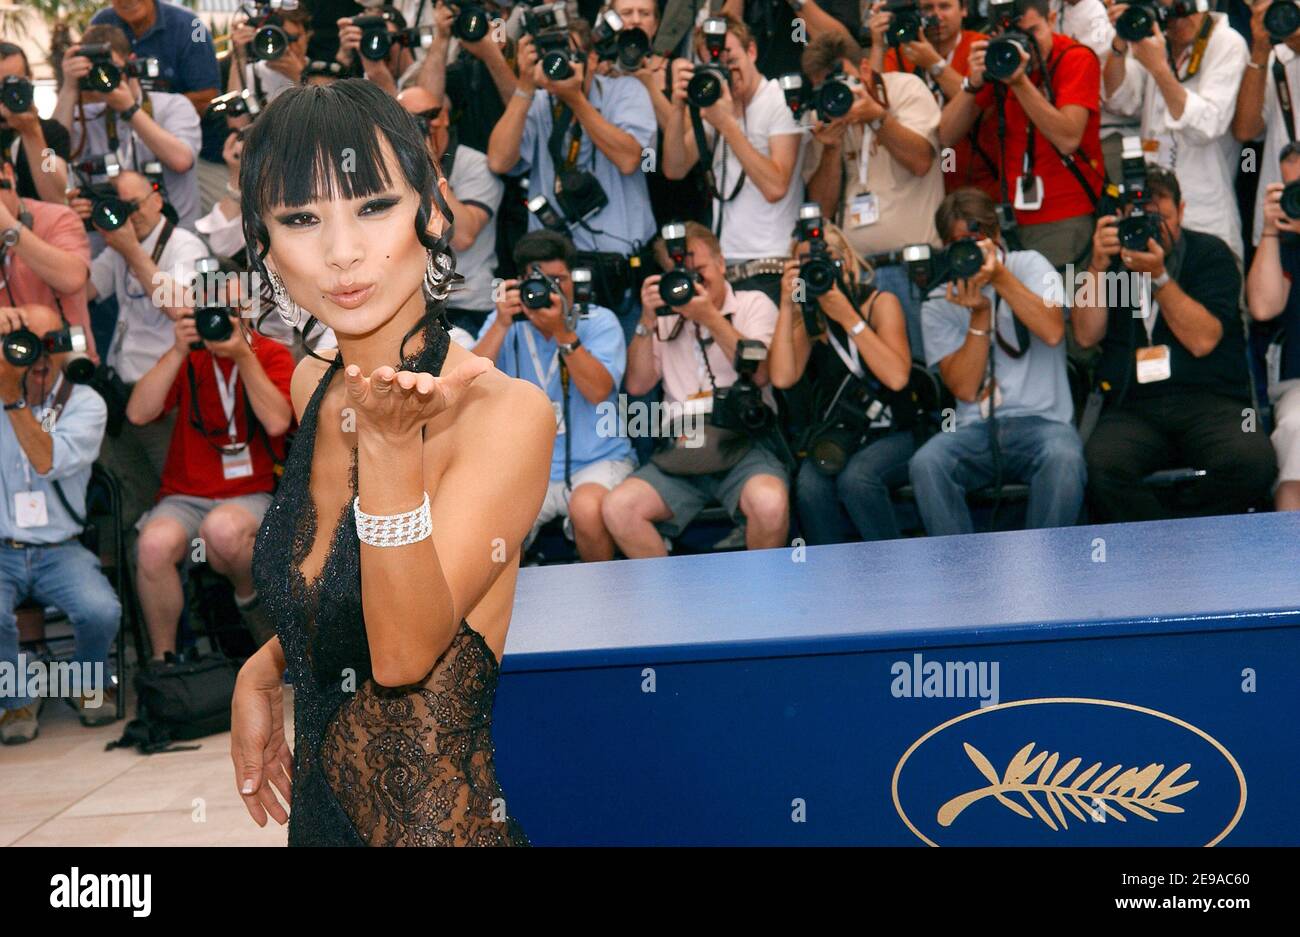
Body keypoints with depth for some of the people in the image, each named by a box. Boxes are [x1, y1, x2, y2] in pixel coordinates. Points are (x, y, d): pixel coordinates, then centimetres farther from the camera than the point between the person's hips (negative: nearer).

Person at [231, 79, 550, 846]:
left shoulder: (504, 412, -20)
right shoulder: (314, 385, 0)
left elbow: (405, 652, -26)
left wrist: (392, 444, -35)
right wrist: (265, 669, 2)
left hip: (440, 822, -6)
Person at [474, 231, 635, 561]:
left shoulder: (599, 321, -1)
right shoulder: (504, 323, 5)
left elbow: (598, 391, -18)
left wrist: (561, 331, -27)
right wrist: (502, 324, -19)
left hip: (597, 462, -2)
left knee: (587, 509, -34)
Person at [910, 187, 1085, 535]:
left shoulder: (1029, 265, 7)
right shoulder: (938, 304, 9)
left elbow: (1052, 332, -14)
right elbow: (965, 389, -2)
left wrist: (999, 276, -17)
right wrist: (979, 313, -10)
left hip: (1041, 419, -1)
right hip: (976, 428, 1)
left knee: (1064, 461, -35)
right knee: (925, 464, -30)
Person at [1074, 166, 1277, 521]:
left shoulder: (1210, 253, 8)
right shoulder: (1111, 258, 15)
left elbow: (1202, 341, -7)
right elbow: (1086, 336, 2)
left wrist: (1158, 276, -14)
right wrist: (1099, 266, -8)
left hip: (1209, 401, 0)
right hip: (1132, 408, 1)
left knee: (1252, 462, -32)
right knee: (1101, 468, -33)